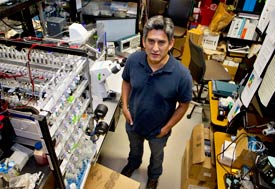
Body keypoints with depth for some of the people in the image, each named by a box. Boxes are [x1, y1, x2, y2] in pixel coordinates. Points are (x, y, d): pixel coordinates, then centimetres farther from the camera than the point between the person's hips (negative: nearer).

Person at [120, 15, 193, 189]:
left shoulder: (182, 75, -32)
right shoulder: (133, 60, -24)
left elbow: (184, 104, -16)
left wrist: (167, 128, -12)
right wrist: (125, 106, -11)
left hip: (158, 129, -2)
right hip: (133, 122, 2)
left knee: (156, 155, 31)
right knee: (135, 148, 35)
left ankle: (154, 175, 65)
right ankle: (133, 163, 70)